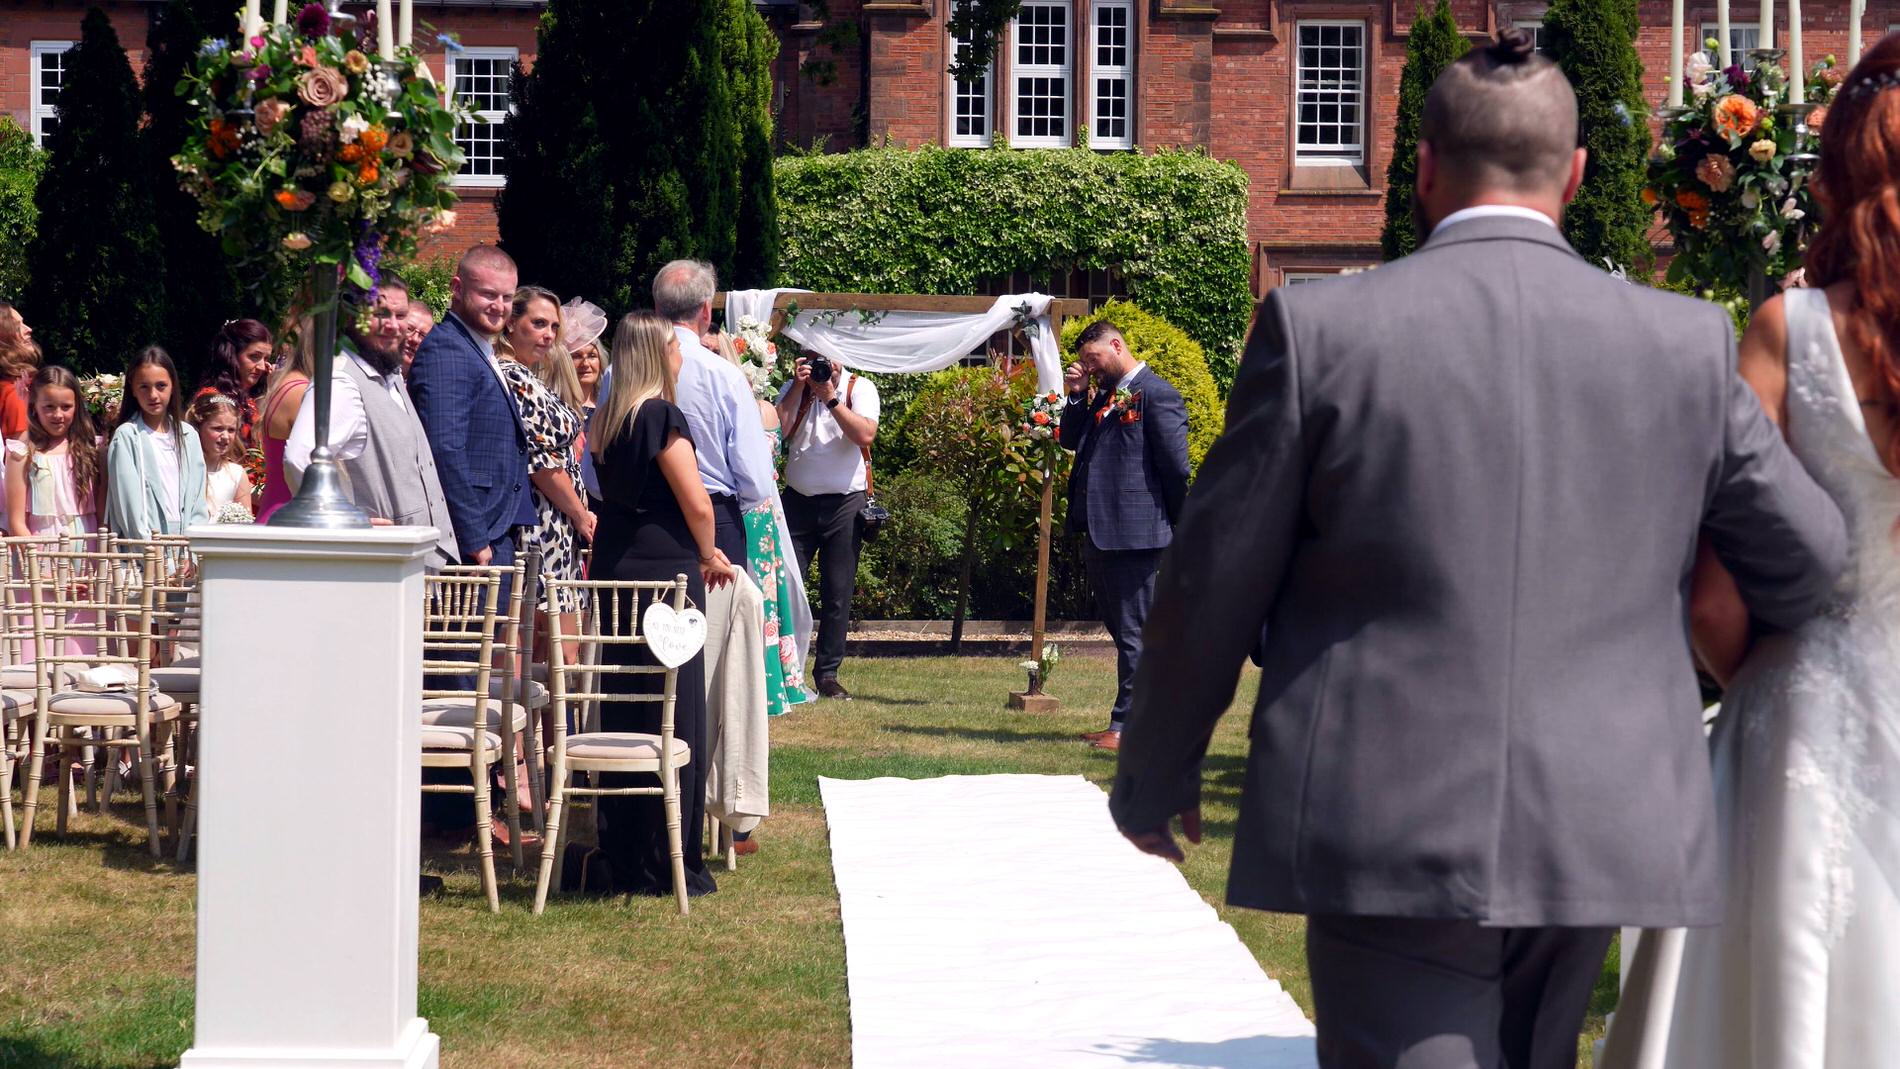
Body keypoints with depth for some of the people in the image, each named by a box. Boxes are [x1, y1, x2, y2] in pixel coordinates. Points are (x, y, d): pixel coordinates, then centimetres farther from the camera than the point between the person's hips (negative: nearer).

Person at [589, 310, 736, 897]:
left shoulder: (606, 419, 10)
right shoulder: (663, 417, -13)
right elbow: (697, 503, -16)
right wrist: (708, 556, 3)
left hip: (613, 567, 8)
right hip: (665, 573, -8)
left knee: (620, 712, 12)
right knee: (675, 717, -2)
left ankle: (621, 858, 18)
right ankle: (668, 865, 1)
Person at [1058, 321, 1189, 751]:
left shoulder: (1157, 394, -11)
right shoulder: (1104, 396, 15)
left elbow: (1175, 467, -12)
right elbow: (1070, 440, 19)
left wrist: (1172, 525, -6)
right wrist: (1077, 397, 5)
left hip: (1134, 534, -9)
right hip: (1098, 530, 9)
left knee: (1133, 632, -4)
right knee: (1118, 628, 14)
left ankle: (1127, 726, -2)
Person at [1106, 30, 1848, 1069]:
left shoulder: (1320, 327, -6)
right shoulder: (1686, 344, 1)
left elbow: (1212, 581, -1)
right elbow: (1807, 560, 11)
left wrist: (1153, 774, 14)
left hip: (1384, 838, -4)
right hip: (1595, 837, 4)